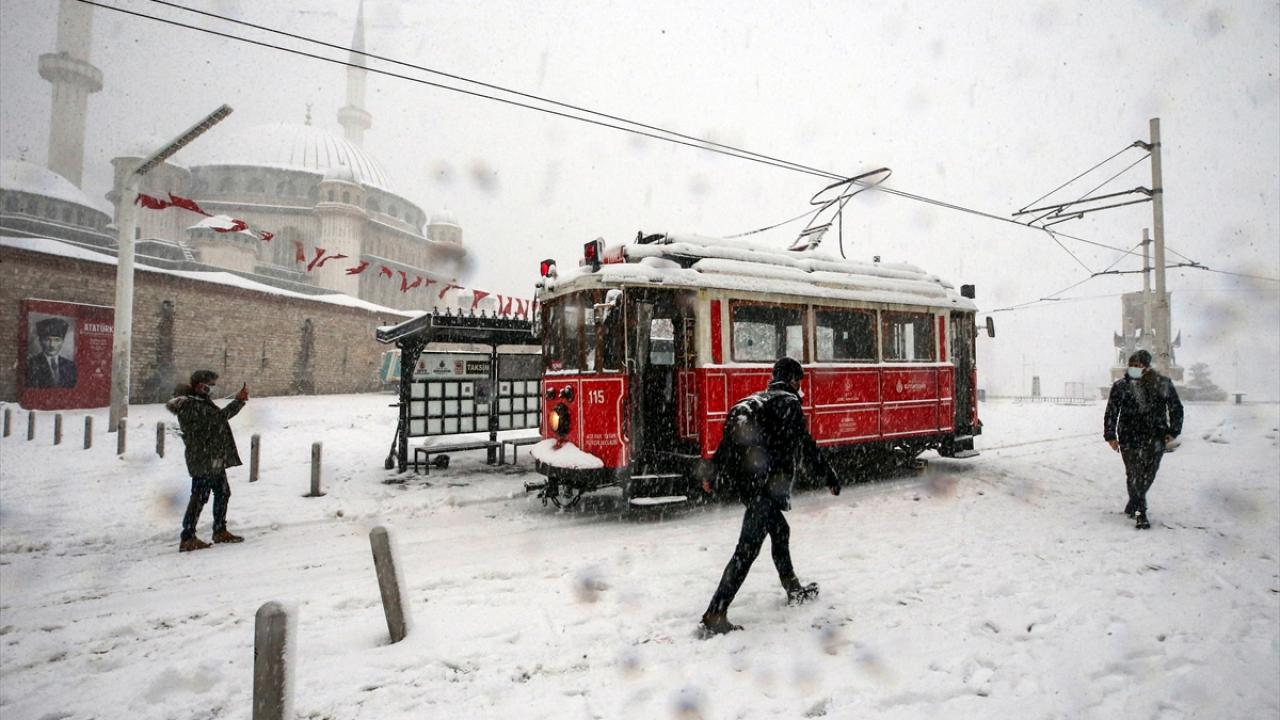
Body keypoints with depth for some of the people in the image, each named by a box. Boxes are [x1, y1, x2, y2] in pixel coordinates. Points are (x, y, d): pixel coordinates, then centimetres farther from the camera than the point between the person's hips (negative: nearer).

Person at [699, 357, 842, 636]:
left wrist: (712, 474, 16)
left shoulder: (754, 401, 17)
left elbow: (730, 438, 14)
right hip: (767, 486, -9)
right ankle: (714, 616, -13)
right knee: (748, 549, -10)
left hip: (747, 483, 9)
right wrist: (830, 477, 5)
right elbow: (806, 447, -5)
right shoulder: (789, 403, -5)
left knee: (780, 531, 26)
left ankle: (793, 589, 43)